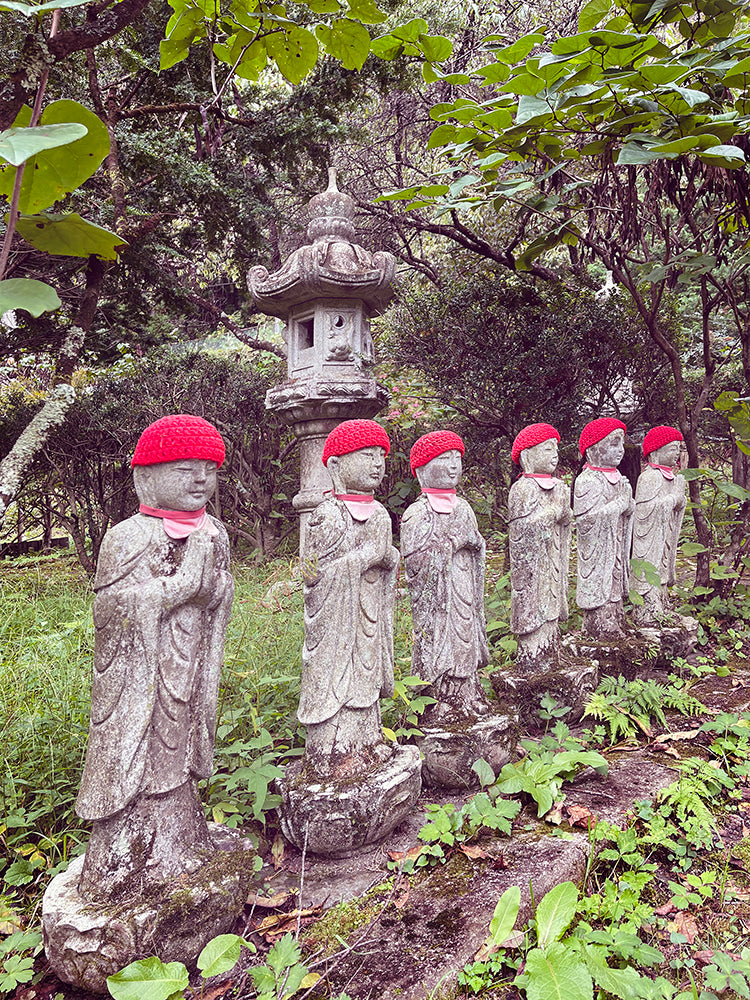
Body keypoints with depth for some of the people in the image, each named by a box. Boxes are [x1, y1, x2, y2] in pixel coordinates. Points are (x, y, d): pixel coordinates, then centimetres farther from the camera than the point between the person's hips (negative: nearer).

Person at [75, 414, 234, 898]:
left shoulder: (214, 533, 5)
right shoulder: (128, 538, -14)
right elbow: (112, 609, -20)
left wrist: (210, 581, -8)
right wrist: (179, 584, -22)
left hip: (189, 672, 6)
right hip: (139, 679, -6)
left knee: (176, 755, 18)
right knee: (135, 762, 4)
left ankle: (173, 848, 36)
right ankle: (125, 861, 23)